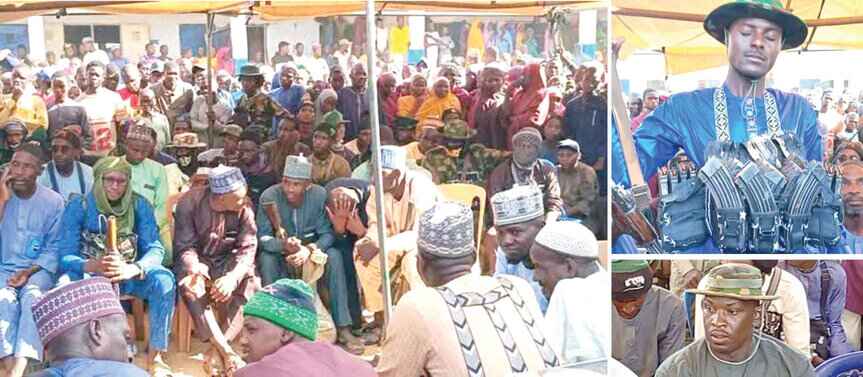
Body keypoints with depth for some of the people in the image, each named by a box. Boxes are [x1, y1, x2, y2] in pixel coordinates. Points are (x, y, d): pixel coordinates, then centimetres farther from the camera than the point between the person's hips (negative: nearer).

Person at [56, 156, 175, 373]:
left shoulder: (139, 206, -4)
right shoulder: (78, 206, -7)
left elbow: (155, 249, -12)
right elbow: (65, 256, -13)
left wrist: (133, 269, -34)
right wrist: (93, 266, -35)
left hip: (129, 275, 1)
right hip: (89, 274, -1)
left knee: (164, 280, -28)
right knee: (66, 283, -34)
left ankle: (155, 356, -19)